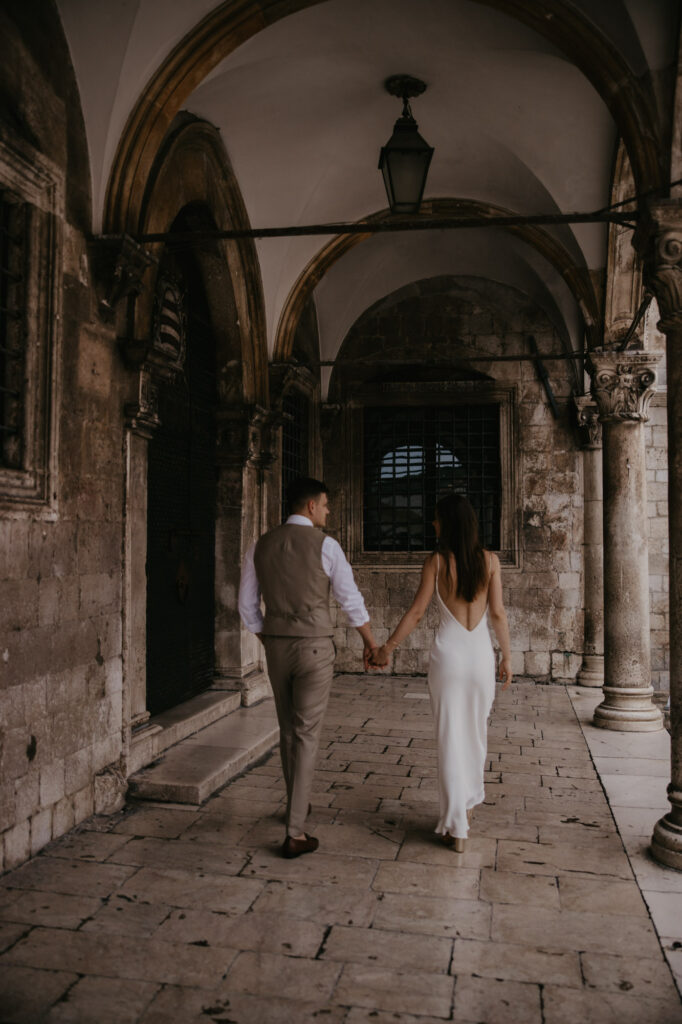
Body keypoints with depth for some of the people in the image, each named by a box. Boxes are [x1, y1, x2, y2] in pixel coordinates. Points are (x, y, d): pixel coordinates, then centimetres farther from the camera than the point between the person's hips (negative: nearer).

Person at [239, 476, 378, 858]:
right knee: (307, 736, 1)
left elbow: (248, 606, 9)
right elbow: (352, 601, -5)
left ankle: (298, 805, 39)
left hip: (277, 649, 5)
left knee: (289, 731, 21)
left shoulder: (260, 547, 4)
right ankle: (295, 834, 2)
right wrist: (372, 643, 11)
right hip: (314, 649, -5)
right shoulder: (325, 545, -10)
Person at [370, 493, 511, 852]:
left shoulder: (436, 561, -6)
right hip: (481, 654, 2)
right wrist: (507, 657, 9)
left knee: (449, 737, 5)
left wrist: (386, 649, 4)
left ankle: (456, 826, 8)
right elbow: (497, 613, -2)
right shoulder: (489, 560, -1)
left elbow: (416, 611, -6)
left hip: (448, 654, -2)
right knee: (476, 733, 20)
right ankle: (469, 800, 40)